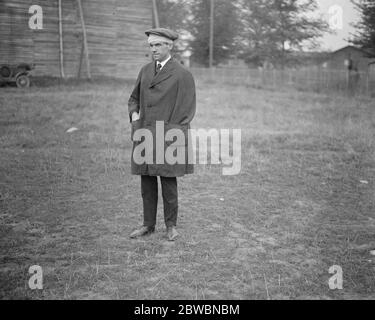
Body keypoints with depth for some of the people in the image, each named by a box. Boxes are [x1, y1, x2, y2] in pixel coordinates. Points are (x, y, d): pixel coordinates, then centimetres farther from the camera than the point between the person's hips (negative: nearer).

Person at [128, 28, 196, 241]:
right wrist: (134, 113, 2)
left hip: (167, 137, -5)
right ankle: (149, 224, 20)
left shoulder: (182, 75, -5)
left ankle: (171, 225, 16)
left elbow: (187, 111, -6)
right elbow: (134, 98, 22)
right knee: (147, 183, 9)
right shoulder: (145, 71, 11)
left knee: (168, 182, 2)